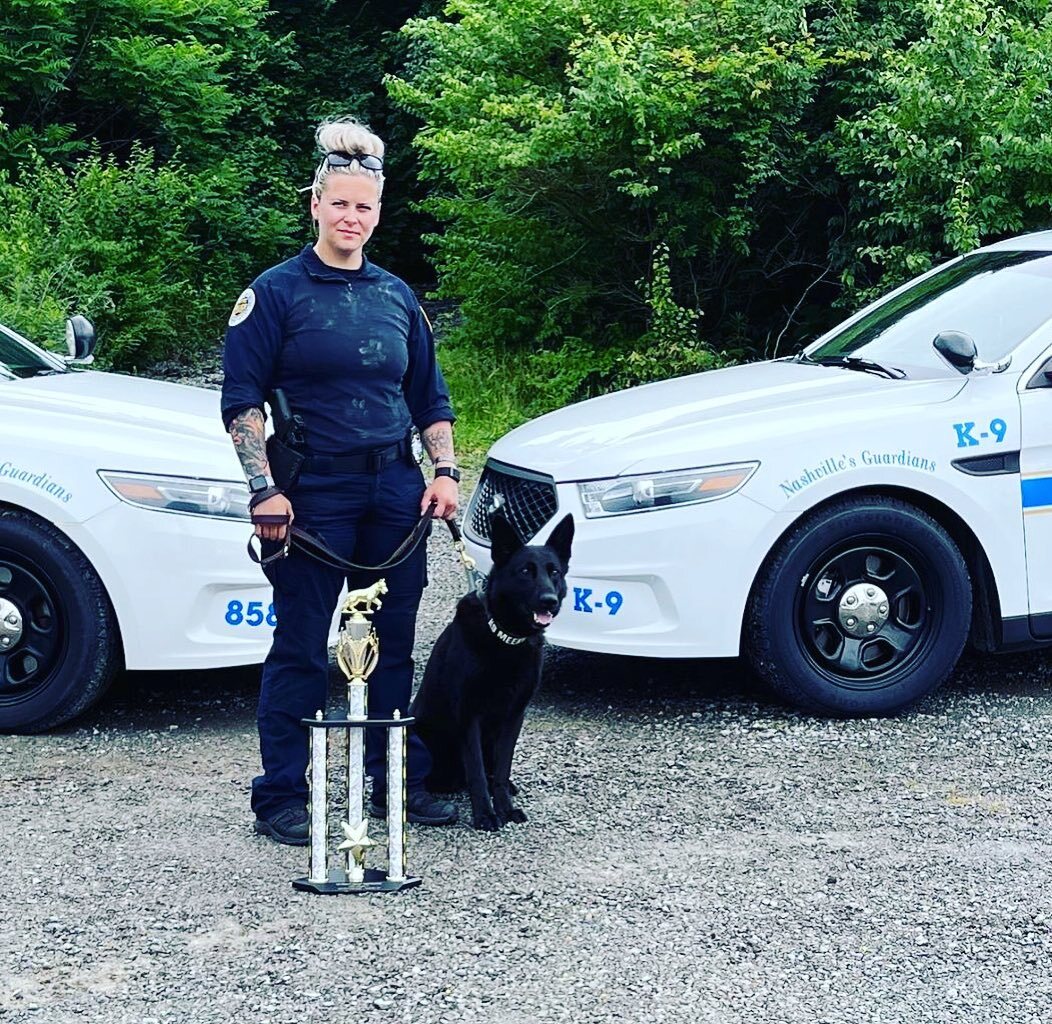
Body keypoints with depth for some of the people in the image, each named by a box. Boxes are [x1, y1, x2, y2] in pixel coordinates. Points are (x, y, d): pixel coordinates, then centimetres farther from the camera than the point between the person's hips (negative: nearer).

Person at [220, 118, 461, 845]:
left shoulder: (397, 296, 13)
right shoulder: (277, 292, -2)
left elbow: (430, 397, 18)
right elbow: (242, 401, -5)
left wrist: (445, 470, 5)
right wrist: (265, 490, -14)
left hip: (395, 490, 5)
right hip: (312, 496, -5)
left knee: (393, 643, 9)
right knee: (301, 649, -1)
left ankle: (398, 784, 20)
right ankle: (281, 800, 6)